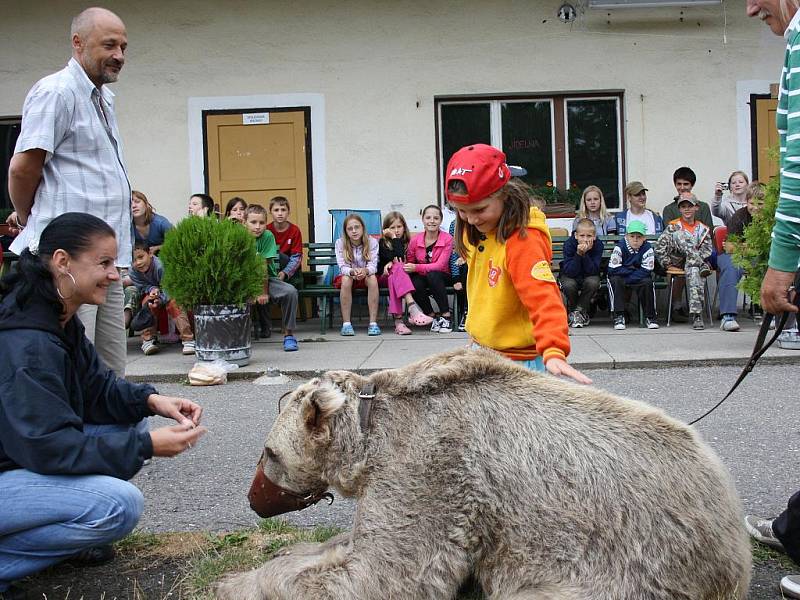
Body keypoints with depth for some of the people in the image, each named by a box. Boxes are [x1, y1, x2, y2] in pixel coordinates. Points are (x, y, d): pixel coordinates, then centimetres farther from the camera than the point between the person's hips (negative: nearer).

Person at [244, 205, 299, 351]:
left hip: (268, 278, -2)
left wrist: (264, 292, -17)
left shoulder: (267, 236, -16)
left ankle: (288, 334, -15)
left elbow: (264, 266, -18)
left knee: (290, 291, -28)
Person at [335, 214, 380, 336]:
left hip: (367, 276, 0)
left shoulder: (372, 242, -10)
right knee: (346, 279, -34)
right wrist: (352, 271, -42)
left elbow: (373, 266, -19)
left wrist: (365, 271, -44)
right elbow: (342, 267, -18)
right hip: (347, 276, 0)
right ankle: (346, 323, -32)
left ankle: (373, 322, -33)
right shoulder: (340, 243, -10)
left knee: (372, 278, -33)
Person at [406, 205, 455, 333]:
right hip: (422, 277, 2)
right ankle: (432, 317, -11)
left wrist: (416, 267, -31)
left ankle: (446, 316, -23)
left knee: (433, 275, -36)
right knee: (414, 285, -32)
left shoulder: (447, 239, -13)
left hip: (441, 277, -2)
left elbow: (440, 265, -21)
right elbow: (409, 263, 8)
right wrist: (404, 267, -16)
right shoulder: (415, 240, -6)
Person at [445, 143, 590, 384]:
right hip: (483, 351, 8)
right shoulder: (477, 232, 5)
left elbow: (543, 299, -33)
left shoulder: (523, 240, -22)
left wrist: (554, 352, -46)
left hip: (519, 361, -8)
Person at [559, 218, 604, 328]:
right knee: (569, 285, -33)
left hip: (589, 276, 1)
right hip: (569, 276, -1)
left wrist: (585, 254, -36)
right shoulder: (569, 244, -22)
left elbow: (592, 271, -24)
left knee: (593, 282, -32)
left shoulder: (598, 245, -19)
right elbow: (570, 272, -28)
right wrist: (578, 254, -39)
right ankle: (572, 310, -4)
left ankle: (579, 310, -11)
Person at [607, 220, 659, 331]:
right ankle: (619, 316, -26)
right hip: (620, 278, -1)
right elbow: (613, 270, -21)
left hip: (638, 280, 1)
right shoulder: (619, 248, -17)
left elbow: (646, 271, -18)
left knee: (647, 282, -27)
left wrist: (626, 275, -21)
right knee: (614, 280, -31)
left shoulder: (648, 249, -15)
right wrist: (632, 270, -17)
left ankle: (650, 317, -12)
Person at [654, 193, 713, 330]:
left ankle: (696, 314, -44)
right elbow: (659, 246, 0)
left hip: (692, 262, 1)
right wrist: (667, 264, -6)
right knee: (678, 234, -26)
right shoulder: (673, 226, 8)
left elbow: (707, 250, 6)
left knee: (693, 270, -39)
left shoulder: (703, 229, 14)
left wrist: (697, 259, -12)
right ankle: (701, 265, -40)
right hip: (675, 261, 0)